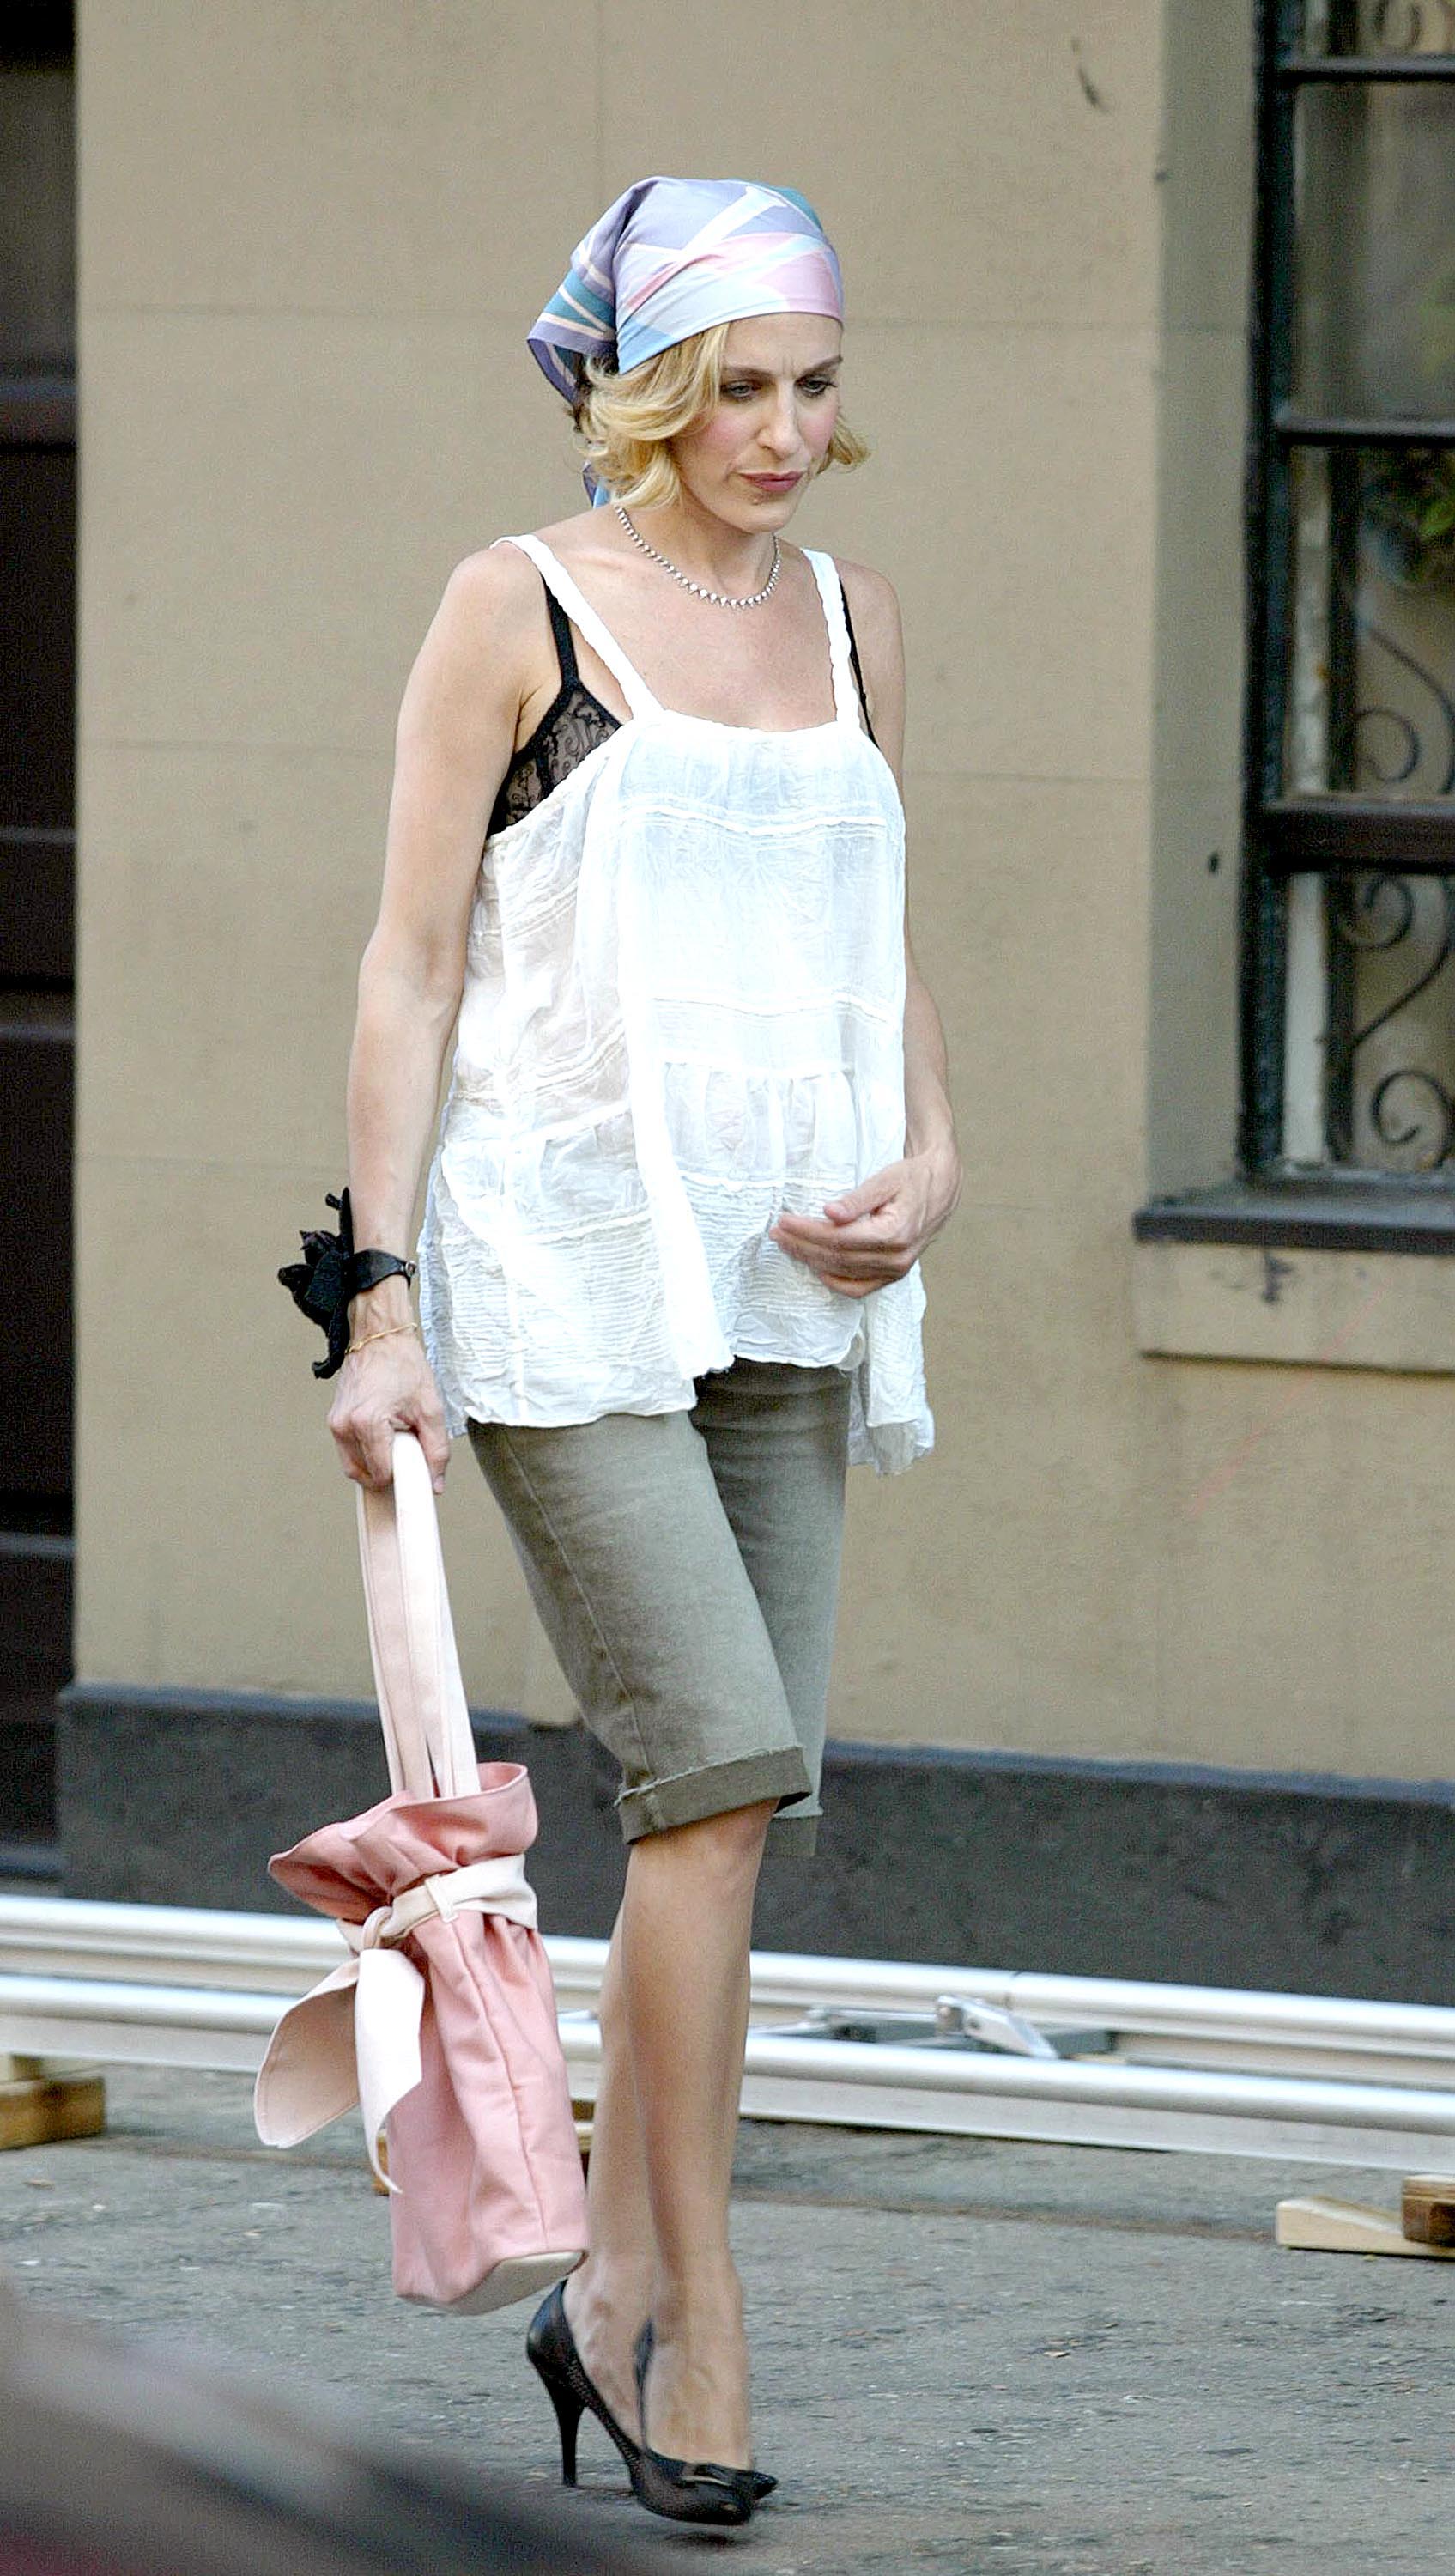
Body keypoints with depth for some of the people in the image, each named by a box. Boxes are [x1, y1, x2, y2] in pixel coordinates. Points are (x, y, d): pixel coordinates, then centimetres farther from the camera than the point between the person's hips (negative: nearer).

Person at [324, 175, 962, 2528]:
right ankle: (697, 2325, -8)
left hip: (784, 1281, 6)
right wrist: (383, 1301, -10)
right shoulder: (520, 610, -3)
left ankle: (619, 2291, 15)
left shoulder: (845, 619, 14)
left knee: (742, 1799, 4)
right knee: (722, 1766, -14)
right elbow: (410, 961, -4)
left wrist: (931, 1163, 2)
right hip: (565, 1262, -6)